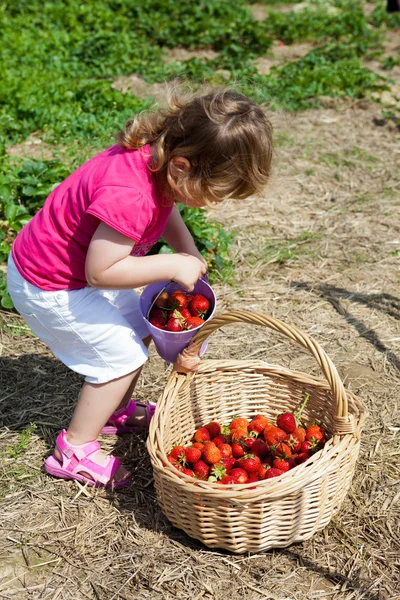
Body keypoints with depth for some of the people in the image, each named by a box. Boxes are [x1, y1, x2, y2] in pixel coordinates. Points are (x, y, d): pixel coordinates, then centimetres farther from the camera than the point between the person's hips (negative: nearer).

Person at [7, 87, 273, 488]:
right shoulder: (129, 196, -39)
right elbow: (100, 272, -32)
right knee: (122, 355, -3)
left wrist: (188, 252, -4)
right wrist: (173, 266, -27)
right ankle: (74, 451, 14)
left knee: (139, 330, 19)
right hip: (48, 287, -9)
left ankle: (117, 411, 41)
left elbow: (165, 208, 9)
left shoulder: (160, 152, -11)